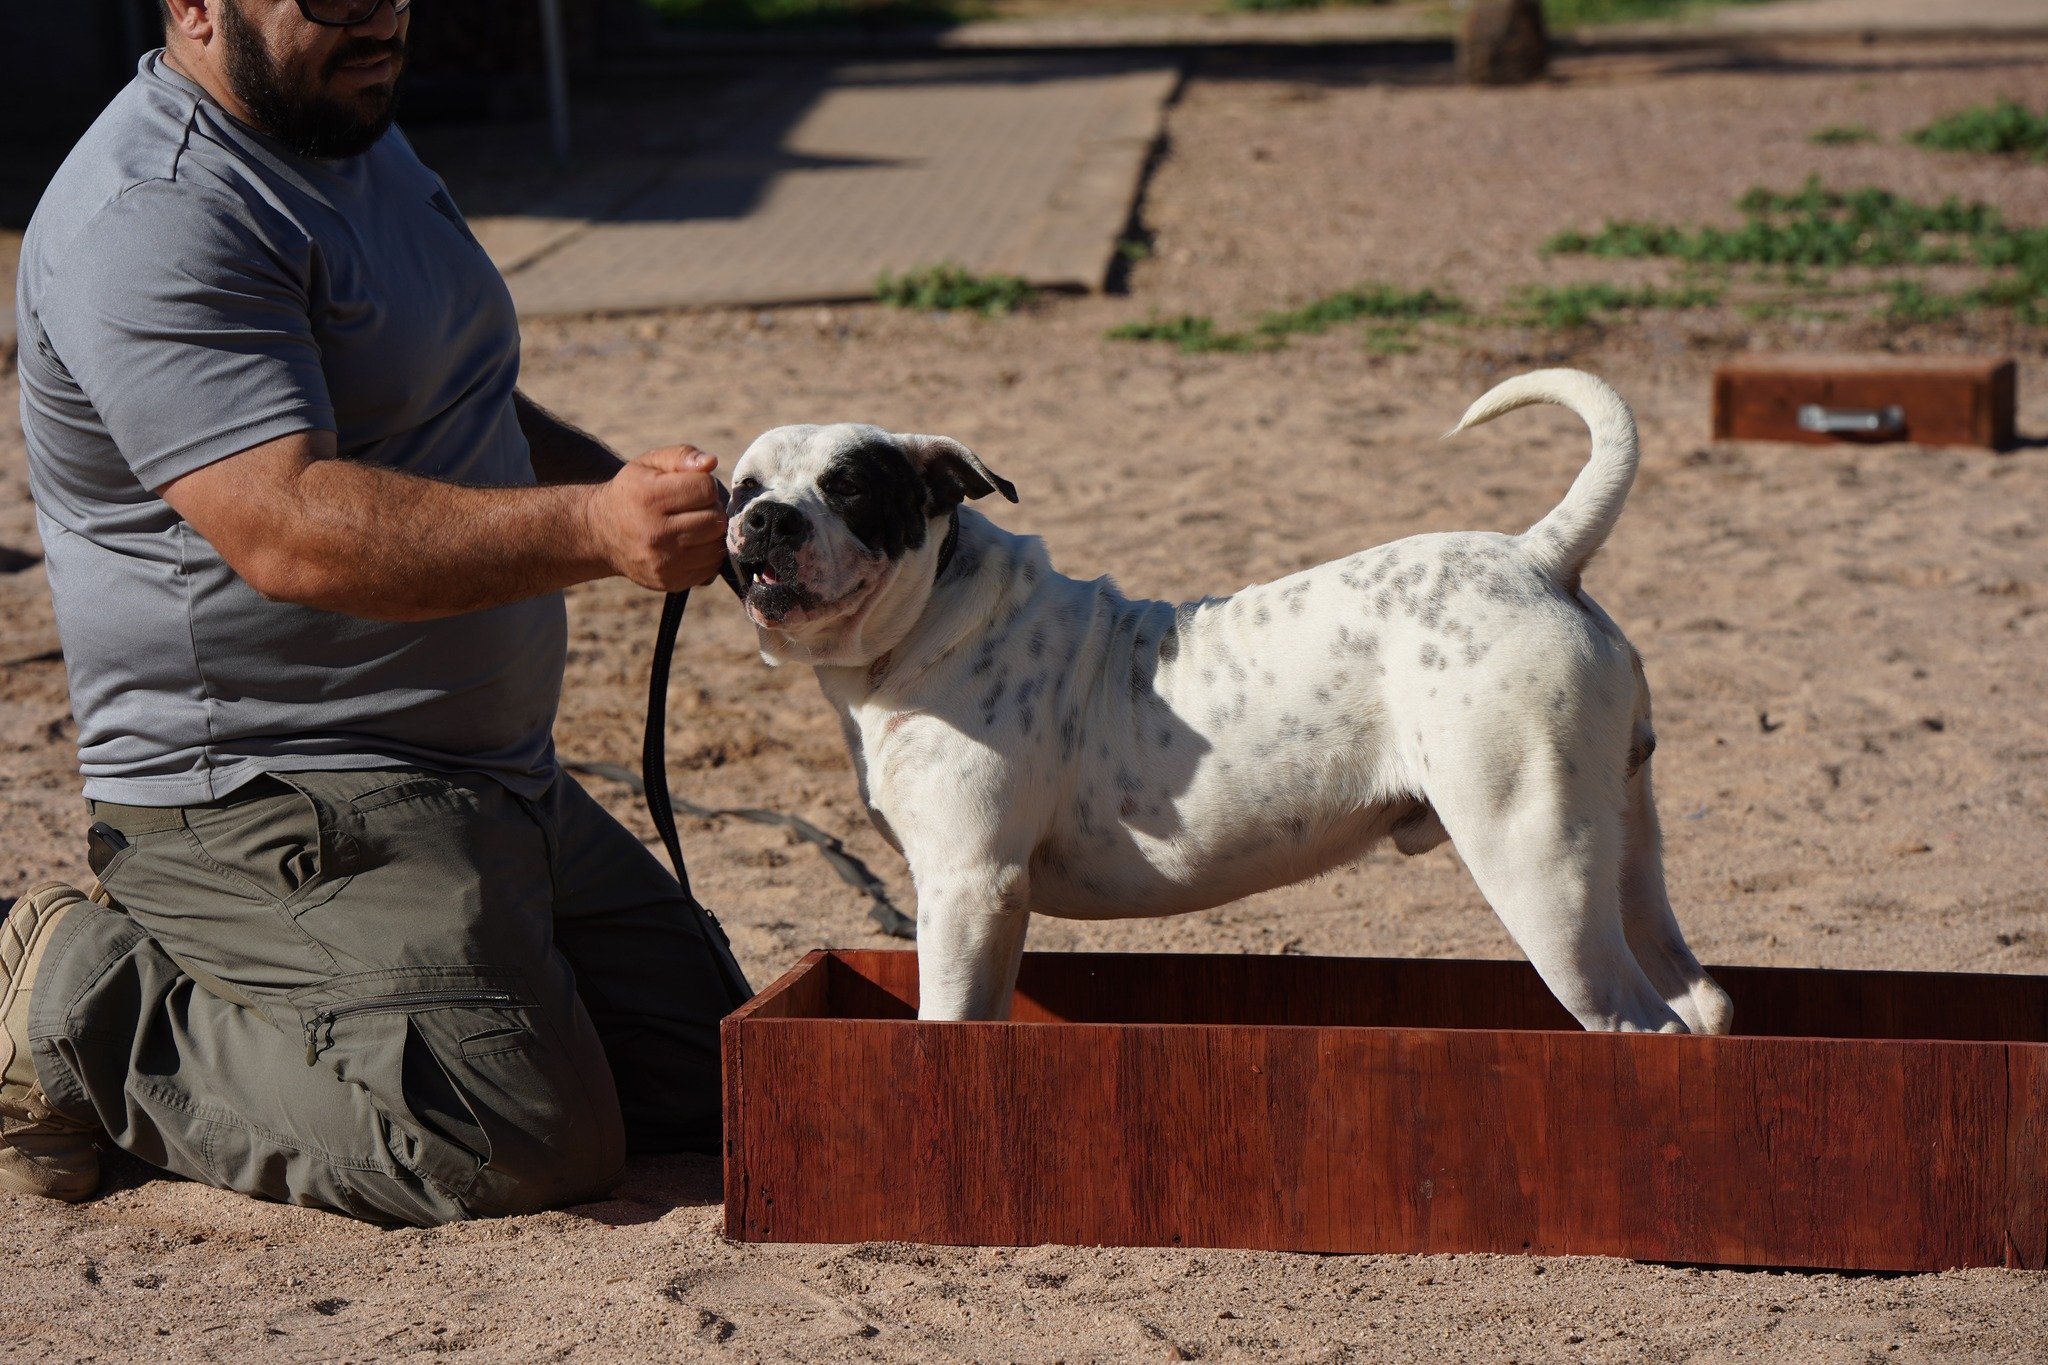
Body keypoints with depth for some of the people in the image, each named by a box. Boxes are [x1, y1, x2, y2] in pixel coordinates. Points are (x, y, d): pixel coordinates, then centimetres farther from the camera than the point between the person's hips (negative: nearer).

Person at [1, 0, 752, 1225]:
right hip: (269, 804, -10)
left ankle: (249, 995, 14)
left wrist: (638, 489, 12)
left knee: (718, 1073, 10)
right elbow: (288, 533, -31)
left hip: (497, 783, 10)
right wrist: (592, 530, -41)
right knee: (521, 1141, -22)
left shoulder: (358, 136, 14)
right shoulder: (153, 218, -19)